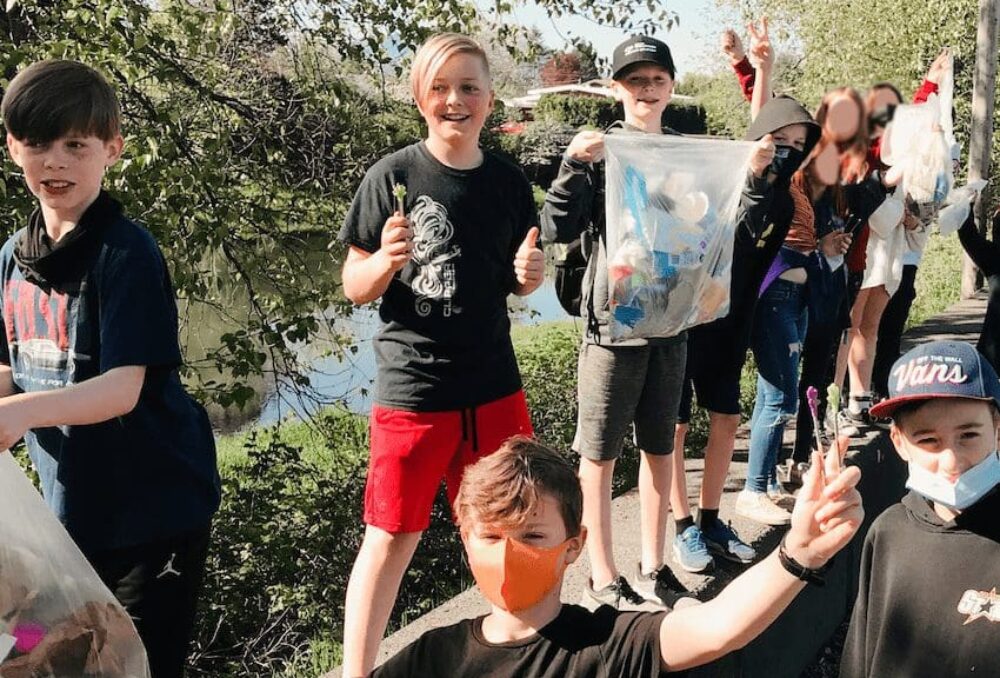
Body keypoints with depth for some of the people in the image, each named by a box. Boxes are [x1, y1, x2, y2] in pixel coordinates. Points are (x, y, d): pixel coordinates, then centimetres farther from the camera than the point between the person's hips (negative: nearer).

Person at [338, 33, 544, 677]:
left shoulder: (509, 182, 3)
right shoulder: (393, 176, -9)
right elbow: (355, 286, -5)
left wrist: (531, 273, -8)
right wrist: (387, 260, -26)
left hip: (494, 385, 4)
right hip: (413, 388, -4)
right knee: (391, 539, 3)